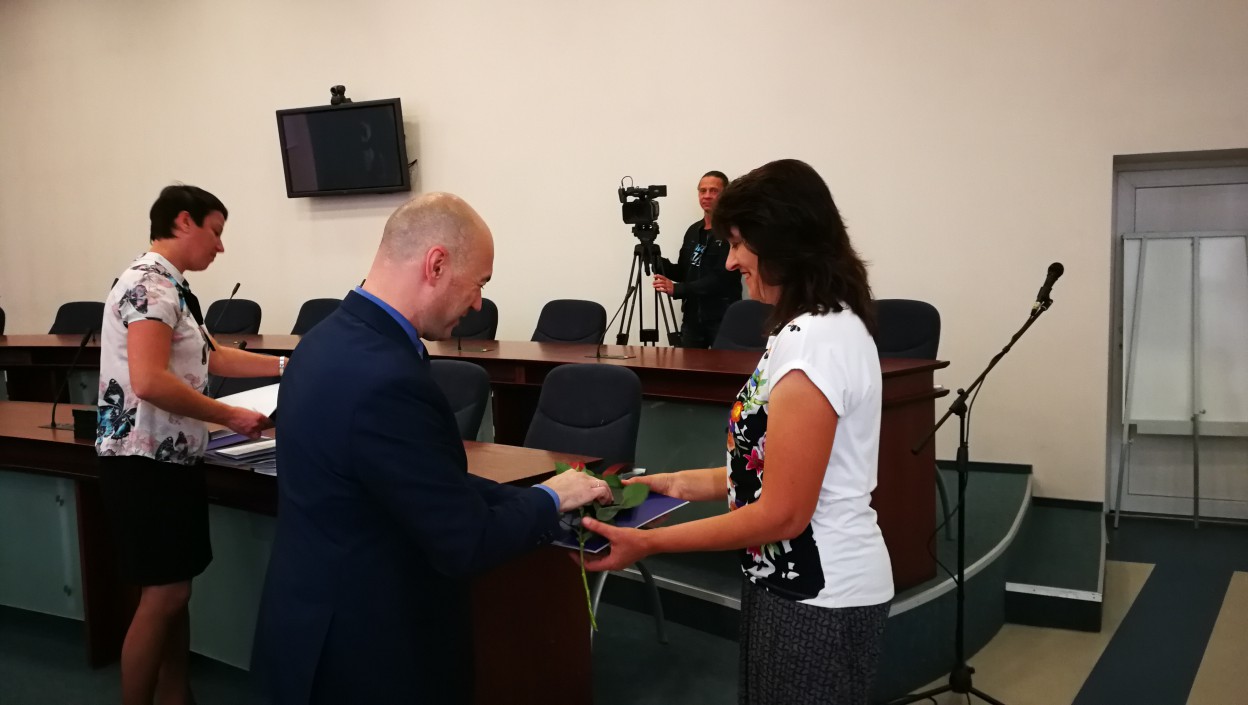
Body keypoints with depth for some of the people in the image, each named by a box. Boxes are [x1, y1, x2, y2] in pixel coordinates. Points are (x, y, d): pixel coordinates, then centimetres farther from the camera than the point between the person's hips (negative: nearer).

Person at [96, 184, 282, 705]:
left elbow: (211, 357, 22)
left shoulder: (167, 286, 15)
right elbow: (149, 381, -27)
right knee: (163, 593, -3)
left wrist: (287, 365, 18)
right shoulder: (152, 283, -17)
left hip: (171, 456, 10)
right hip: (146, 459, -10)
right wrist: (231, 417, -21)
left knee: (176, 589, 14)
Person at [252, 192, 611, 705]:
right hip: (365, 650, -9)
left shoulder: (336, 336, 2)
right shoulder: (385, 379, -29)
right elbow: (468, 545, -23)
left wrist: (527, 498, 3)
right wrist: (550, 499, -7)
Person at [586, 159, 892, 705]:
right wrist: (679, 483, 8)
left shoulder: (813, 342, -23)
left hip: (816, 598, -9)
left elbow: (782, 512, -22)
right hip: (796, 581, 9)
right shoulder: (826, 326, 8)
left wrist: (648, 544, -17)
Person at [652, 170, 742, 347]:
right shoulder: (693, 231, 13)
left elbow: (721, 279, -18)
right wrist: (660, 263, -2)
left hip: (723, 319, -6)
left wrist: (677, 289, -21)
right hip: (692, 318, 6)